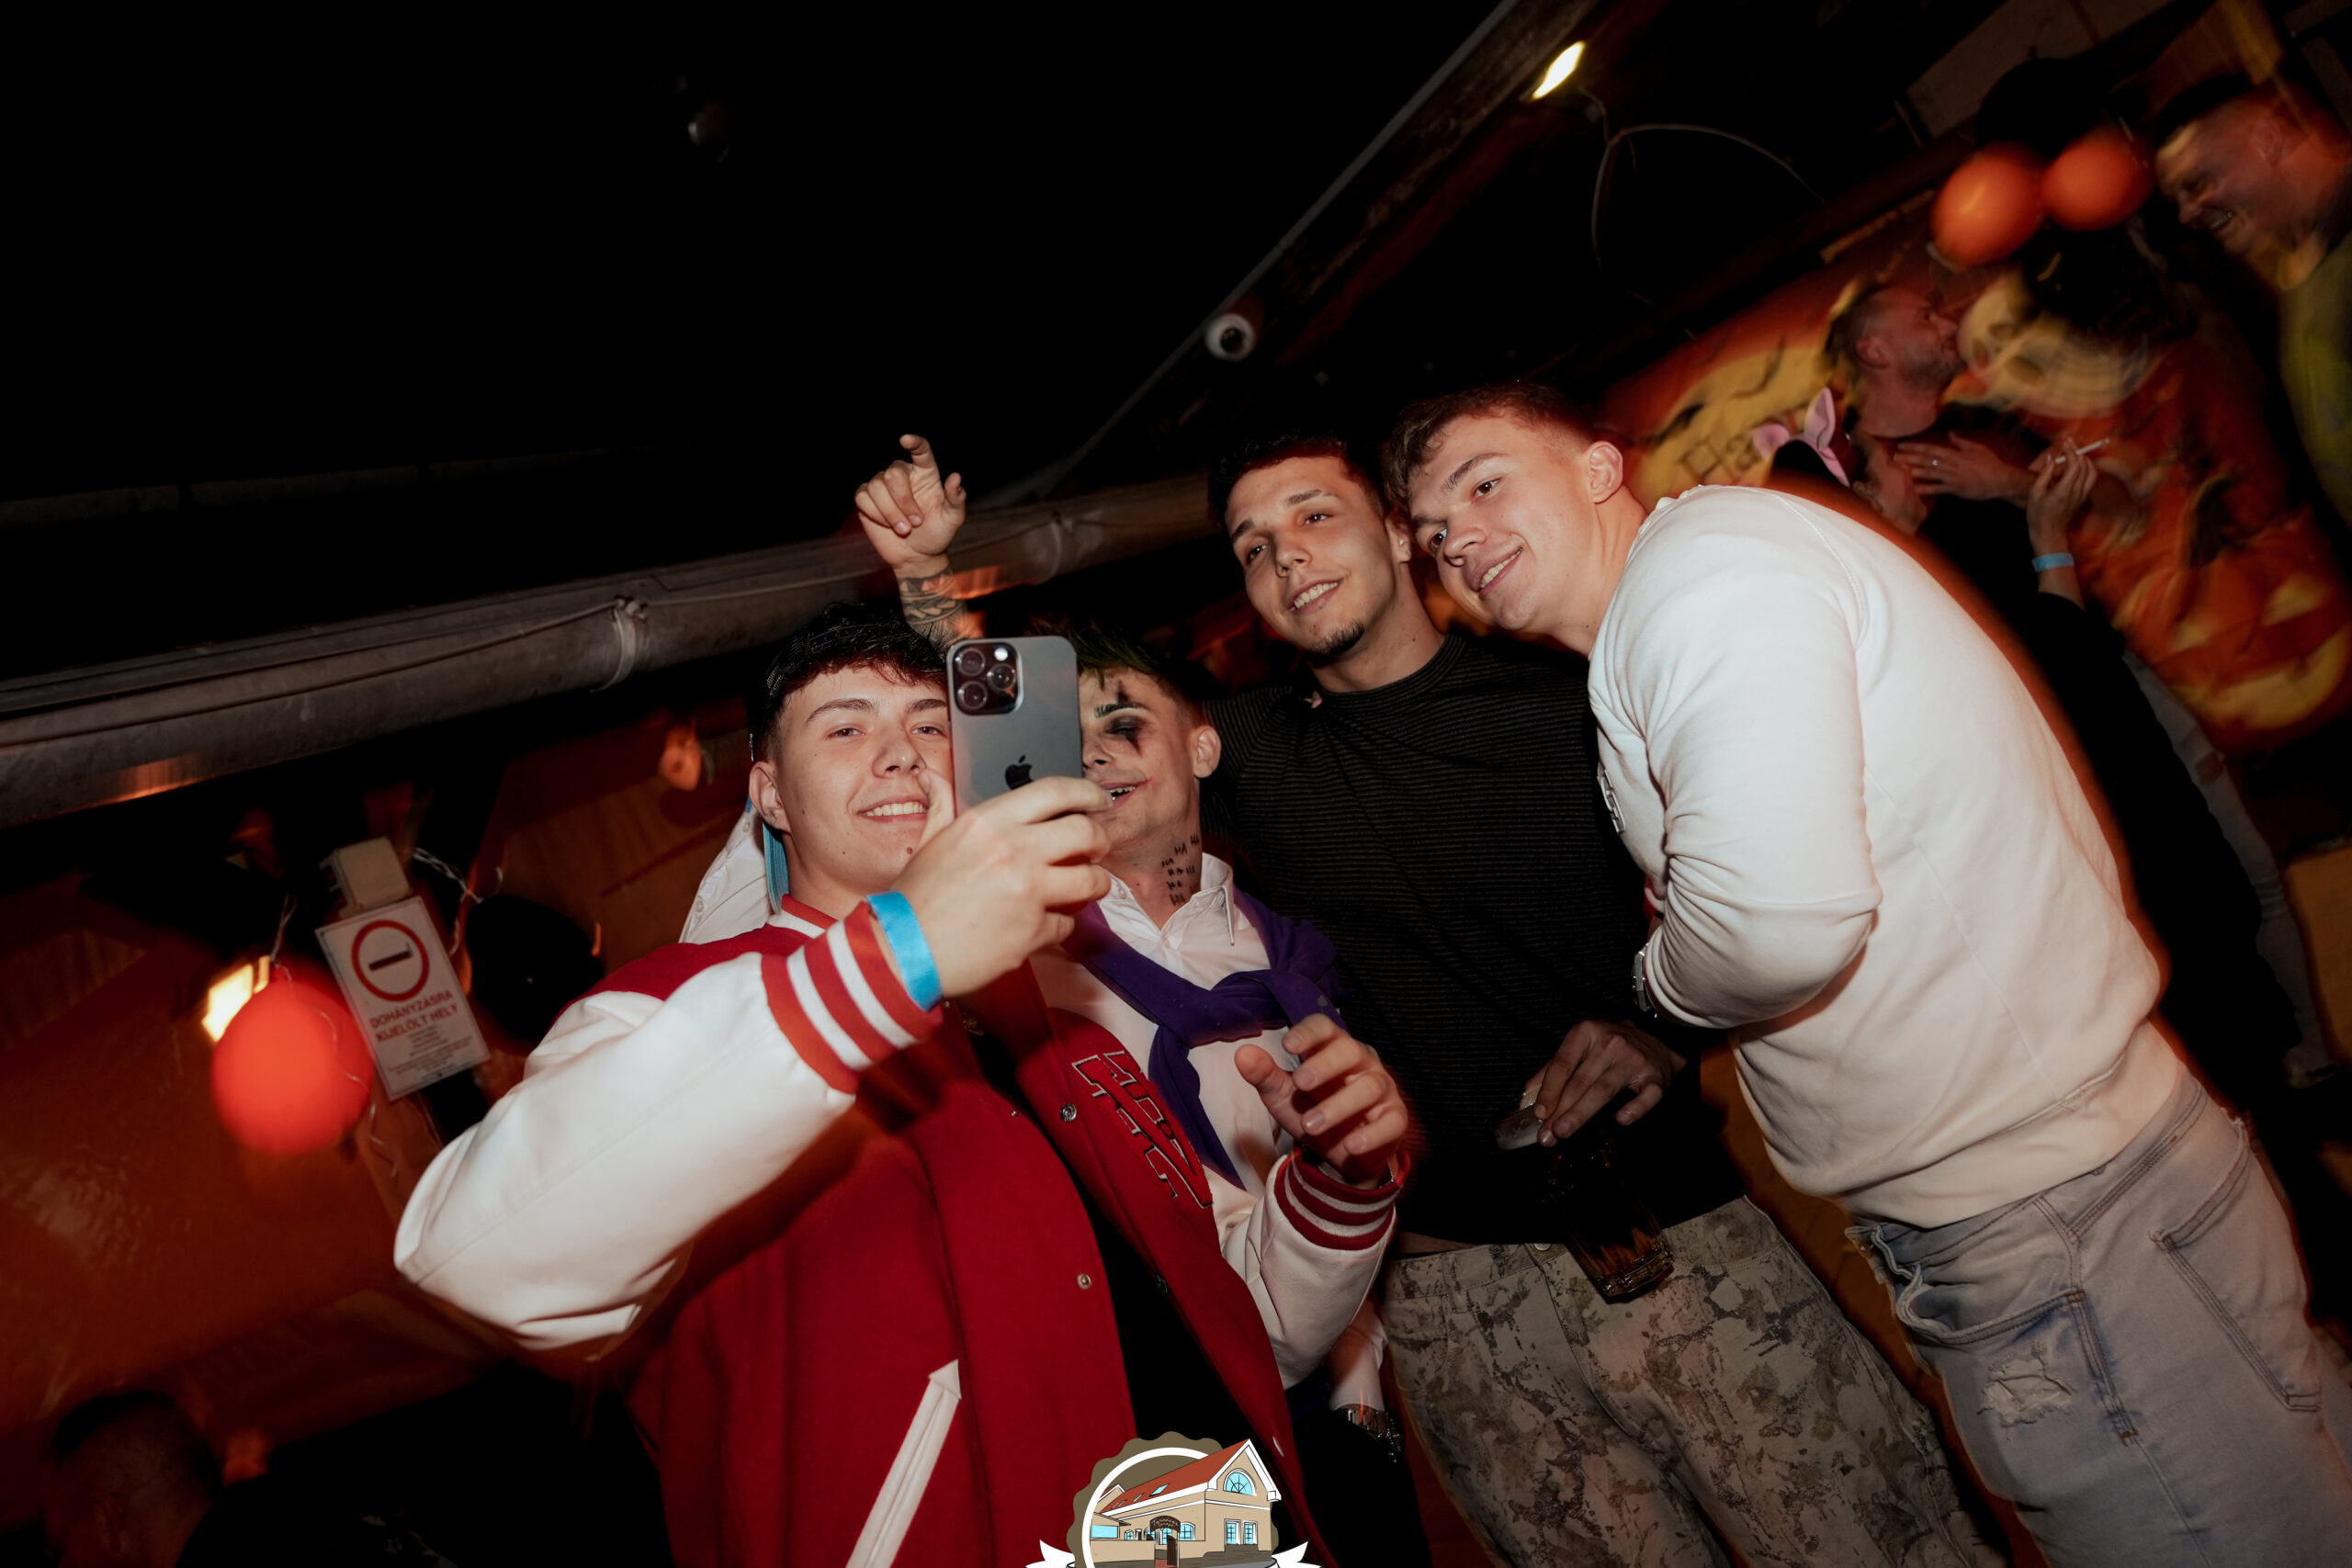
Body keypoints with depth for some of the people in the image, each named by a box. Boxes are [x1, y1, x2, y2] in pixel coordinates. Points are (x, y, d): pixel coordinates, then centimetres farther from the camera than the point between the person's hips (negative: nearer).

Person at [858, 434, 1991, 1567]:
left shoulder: (1573, 702, 0)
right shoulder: (1252, 754, 6)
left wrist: (1668, 1032, -12)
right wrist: (923, 570, -3)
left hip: (1675, 1240, 0)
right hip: (1452, 1288, 1)